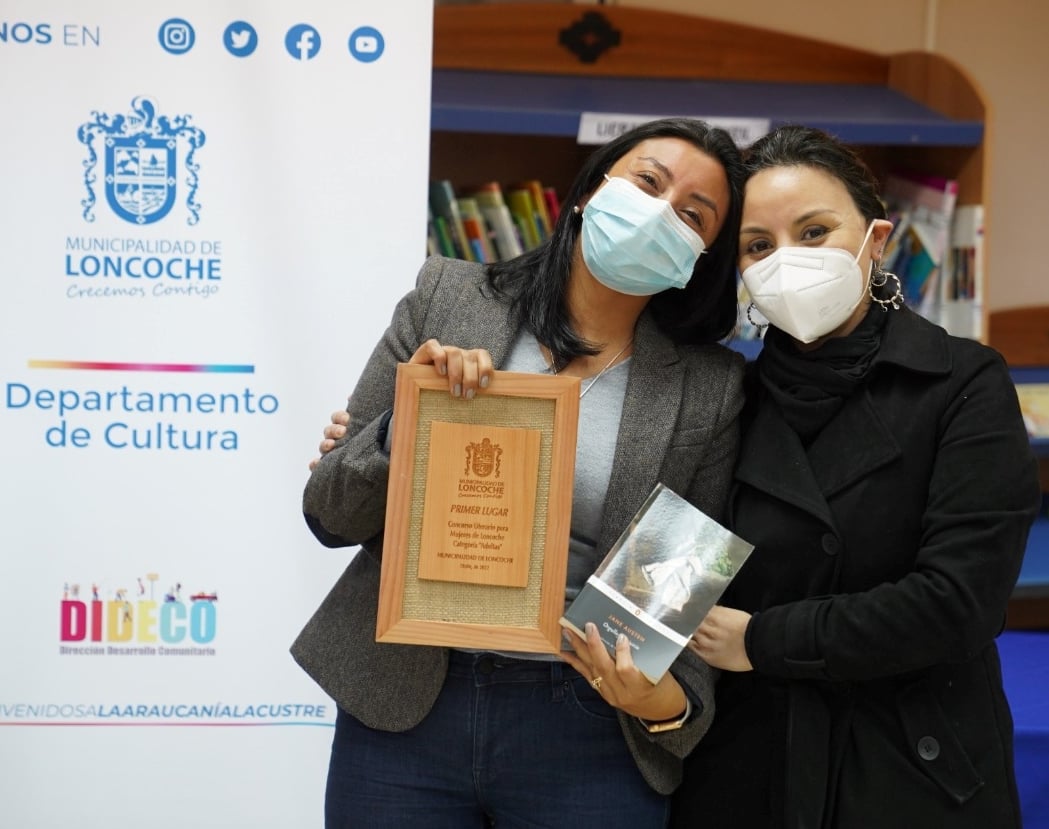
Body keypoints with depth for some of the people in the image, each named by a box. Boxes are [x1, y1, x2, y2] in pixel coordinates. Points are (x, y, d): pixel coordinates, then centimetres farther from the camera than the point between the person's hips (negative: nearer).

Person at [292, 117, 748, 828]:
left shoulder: (711, 389, -1)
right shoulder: (450, 295, 1)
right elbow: (328, 513, 1)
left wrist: (669, 702, -17)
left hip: (586, 739, -1)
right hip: (403, 712, 1)